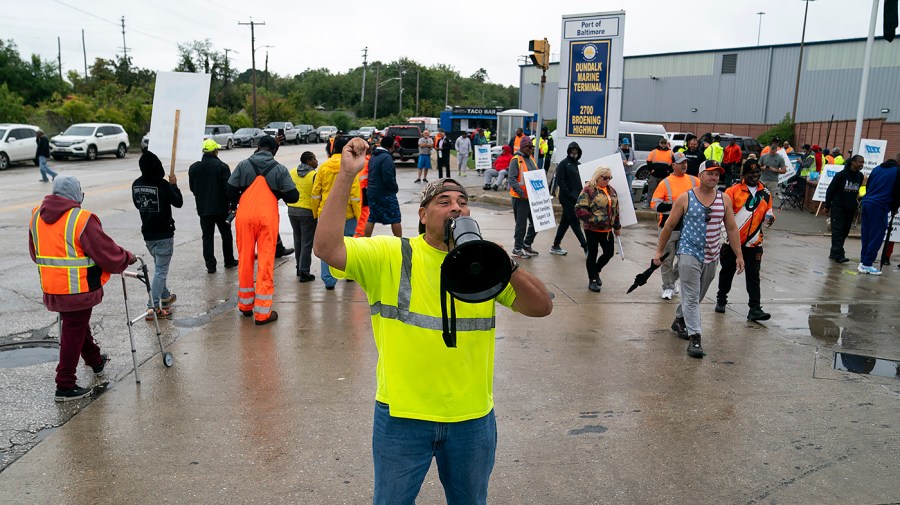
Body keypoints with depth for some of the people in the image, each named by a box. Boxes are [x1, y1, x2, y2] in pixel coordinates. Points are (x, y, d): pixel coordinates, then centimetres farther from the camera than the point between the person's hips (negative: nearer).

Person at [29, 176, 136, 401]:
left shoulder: (36, 216, 4)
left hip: (50, 287, 8)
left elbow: (36, 253, 16)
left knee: (76, 324, 25)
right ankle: (65, 386, 9)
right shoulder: (81, 219, -19)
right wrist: (127, 258, 2)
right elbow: (108, 253, -16)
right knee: (73, 333, 3)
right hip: (77, 289, -7)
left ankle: (95, 361, 44)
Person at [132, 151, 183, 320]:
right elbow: (178, 202, -7)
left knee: (159, 267, 23)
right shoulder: (162, 184, -19)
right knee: (161, 270, -4)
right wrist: (174, 185, 5)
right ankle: (154, 308, -8)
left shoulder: (136, 185, 0)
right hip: (163, 235, -7)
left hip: (147, 234, 7)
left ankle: (165, 297, 38)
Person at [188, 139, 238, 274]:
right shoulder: (222, 166, -12)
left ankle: (210, 265, 3)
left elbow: (192, 188, 11)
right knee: (226, 234, 13)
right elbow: (228, 188, -14)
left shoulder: (194, 168, 2)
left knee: (207, 236, 6)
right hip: (221, 207, -3)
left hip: (203, 208, 3)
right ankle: (229, 261, 21)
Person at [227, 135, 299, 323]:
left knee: (245, 260, 14)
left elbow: (231, 190, 0)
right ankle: (263, 312, 2)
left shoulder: (243, 165, 2)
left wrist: (234, 205, 20)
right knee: (266, 263, 2)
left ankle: (246, 304, 27)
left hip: (244, 216, 2)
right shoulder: (280, 169, -1)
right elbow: (293, 196, -4)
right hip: (267, 218, -2)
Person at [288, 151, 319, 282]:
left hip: (292, 210, 6)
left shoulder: (291, 172, 3)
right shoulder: (315, 175, -13)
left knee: (297, 240, 19)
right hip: (308, 212, -5)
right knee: (307, 243, 0)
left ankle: (299, 268, 28)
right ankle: (304, 273, 0)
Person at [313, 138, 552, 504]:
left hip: (472, 416, 3)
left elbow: (542, 307, -6)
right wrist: (346, 175, -24)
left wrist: (507, 266, -22)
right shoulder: (390, 256, -7)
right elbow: (327, 247, -20)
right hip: (402, 415, -2)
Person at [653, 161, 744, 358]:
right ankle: (694, 338, -4)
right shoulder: (685, 199, -6)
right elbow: (669, 225, 0)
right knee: (691, 297, -7)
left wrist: (739, 255, 4)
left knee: (697, 296, 18)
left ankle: (680, 320, 41)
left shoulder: (724, 199, 3)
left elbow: (732, 229, 7)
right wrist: (659, 250, 2)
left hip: (711, 257, 4)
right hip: (689, 254, -4)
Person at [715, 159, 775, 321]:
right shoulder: (733, 190, -6)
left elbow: (768, 214, 16)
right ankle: (721, 300, 31)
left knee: (753, 276, 1)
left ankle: (755, 309, 1)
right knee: (727, 272, 12)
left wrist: (770, 219, -7)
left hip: (753, 243, 3)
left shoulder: (765, 193, 8)